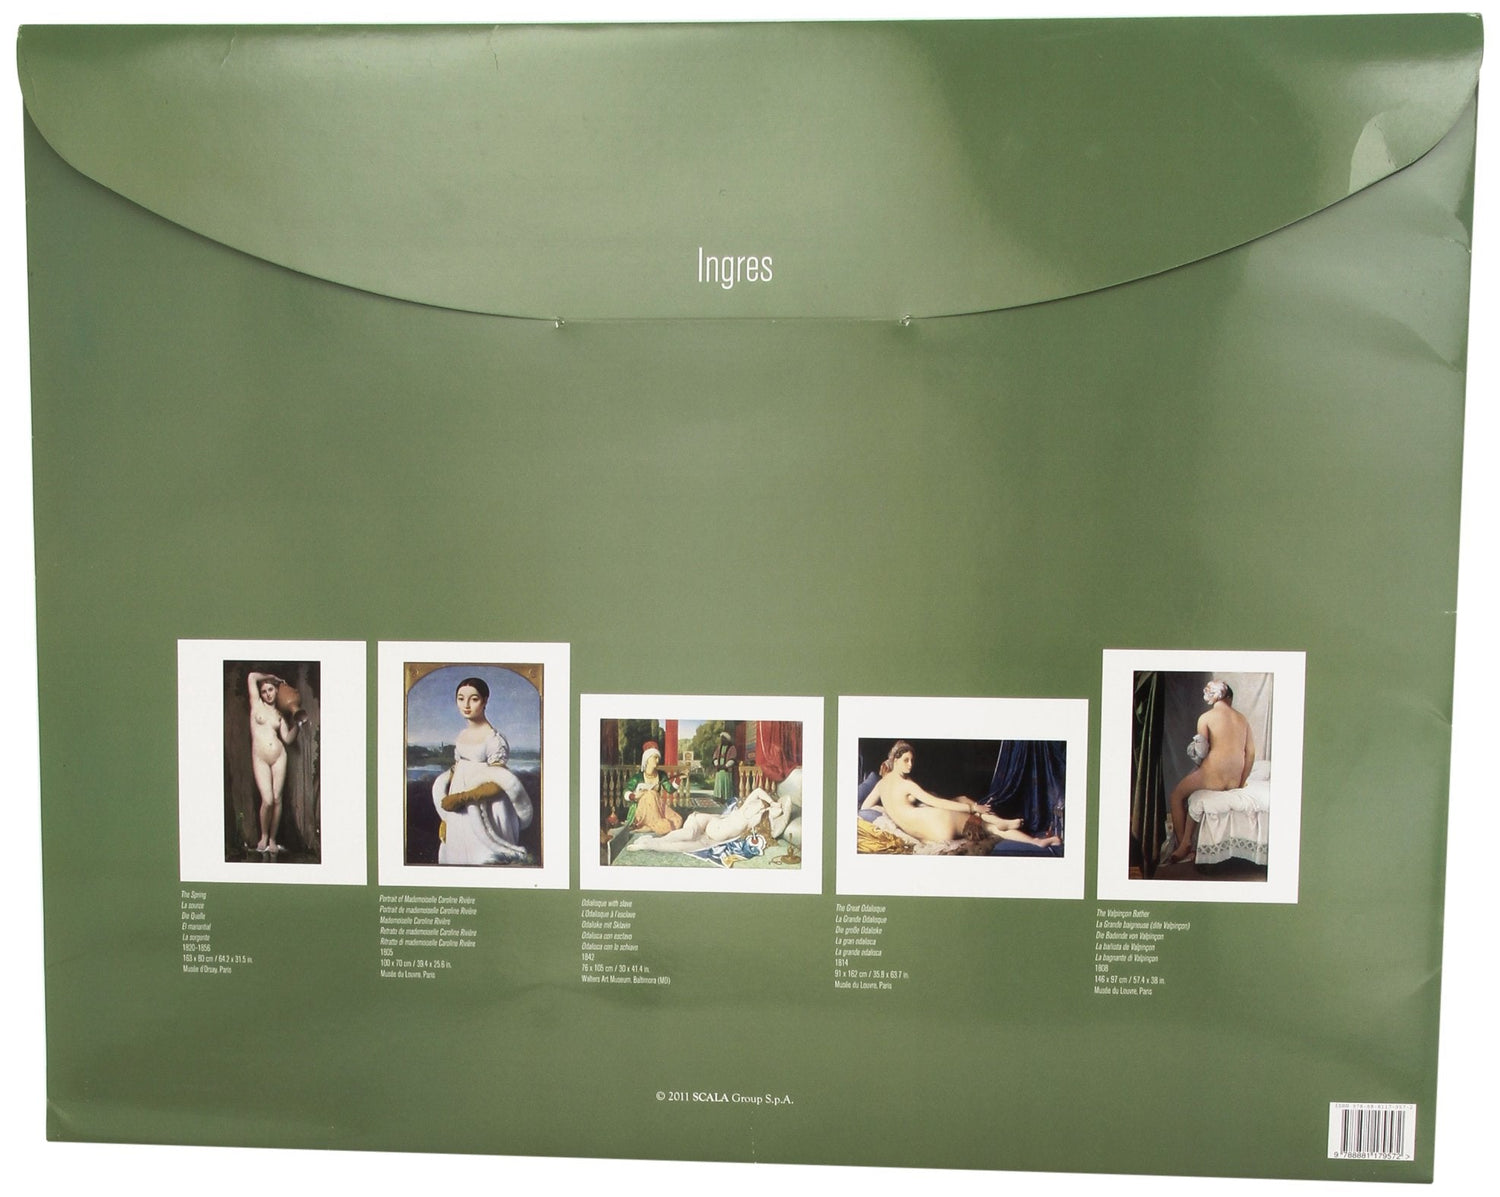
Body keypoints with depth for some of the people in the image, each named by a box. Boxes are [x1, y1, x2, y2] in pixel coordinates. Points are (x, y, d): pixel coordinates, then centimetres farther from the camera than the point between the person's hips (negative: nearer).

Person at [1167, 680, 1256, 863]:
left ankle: (1183, 844, 14)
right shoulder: (1242, 719, 9)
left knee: (1176, 796, 19)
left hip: (1212, 777, -6)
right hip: (1234, 782, 6)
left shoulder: (1206, 717, -4)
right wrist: (1241, 782, 11)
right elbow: (1250, 752, 6)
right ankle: (1189, 845, 19)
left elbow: (1201, 752, -4)